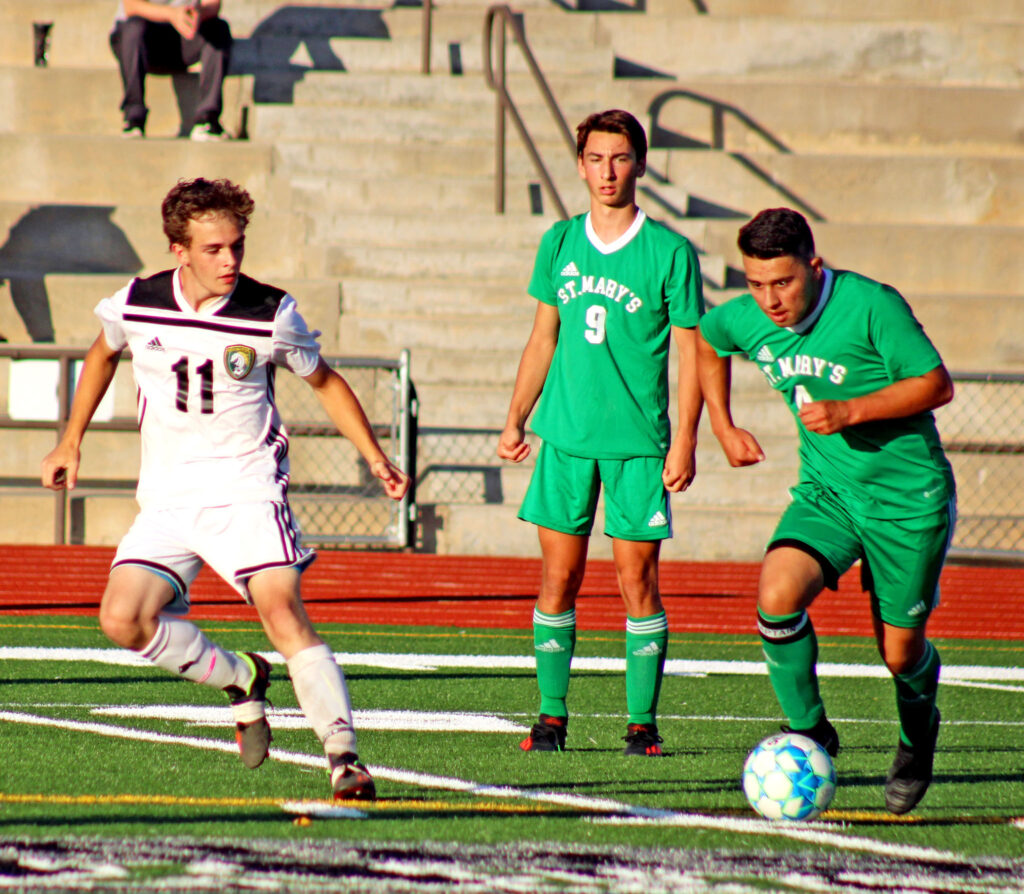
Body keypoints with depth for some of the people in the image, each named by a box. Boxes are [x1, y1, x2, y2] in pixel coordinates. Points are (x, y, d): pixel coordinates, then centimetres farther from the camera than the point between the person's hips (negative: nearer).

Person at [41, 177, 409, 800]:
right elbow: (103, 354, 22)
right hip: (167, 499, 3)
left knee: (283, 612, -23)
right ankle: (240, 680, 9)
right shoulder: (136, 306, -2)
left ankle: (344, 755, -26)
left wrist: (375, 457, 4)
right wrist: (72, 441, 24)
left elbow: (325, 381, 10)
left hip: (246, 491, -3)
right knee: (124, 619, -15)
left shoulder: (271, 315, -8)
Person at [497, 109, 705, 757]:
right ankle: (552, 715, 10)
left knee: (638, 580, -3)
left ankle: (643, 722, 4)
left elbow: (692, 352, -2)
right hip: (565, 436, 3)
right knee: (558, 577, 2)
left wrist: (685, 441, -8)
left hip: (639, 443, -3)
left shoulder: (670, 252, -4)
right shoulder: (560, 244, 7)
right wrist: (516, 418, 14)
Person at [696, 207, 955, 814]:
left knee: (900, 653, 3)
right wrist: (723, 427, 11)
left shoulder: (871, 306, -21)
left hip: (909, 496, -4)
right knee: (777, 595, -24)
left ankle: (918, 735, 38)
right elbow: (708, 342, 19)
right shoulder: (745, 320, -6)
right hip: (827, 491, 4)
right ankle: (809, 731, -4)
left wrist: (850, 411, -25)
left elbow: (936, 385, -15)